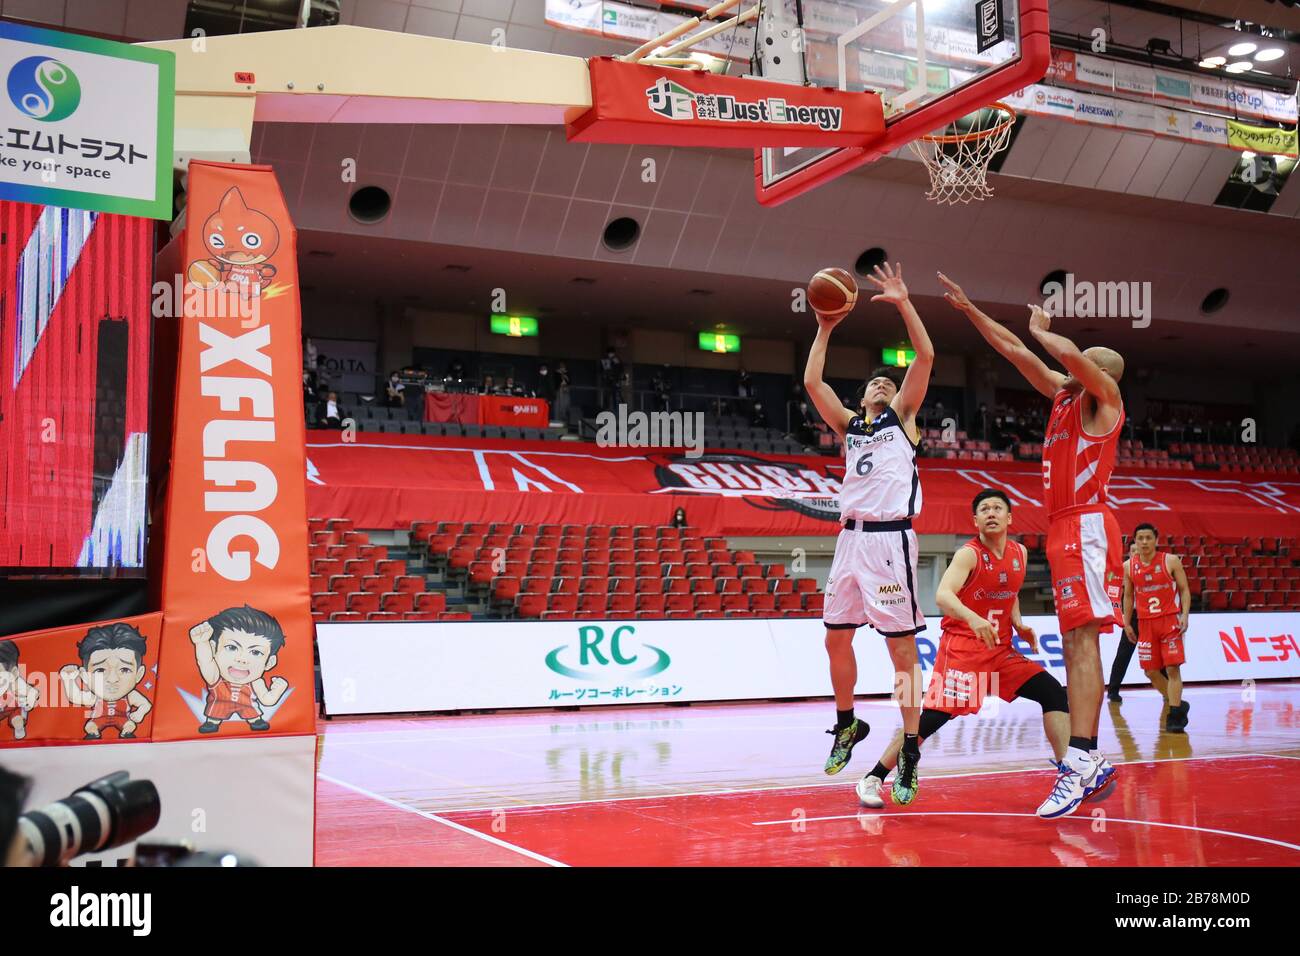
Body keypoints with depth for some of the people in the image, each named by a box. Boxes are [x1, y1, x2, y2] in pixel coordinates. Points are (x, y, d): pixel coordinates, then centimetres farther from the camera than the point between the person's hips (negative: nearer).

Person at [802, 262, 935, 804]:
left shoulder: (902, 416, 10)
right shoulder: (847, 425, 20)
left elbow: (925, 357, -2)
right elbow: (812, 382, 9)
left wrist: (903, 302, -3)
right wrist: (825, 328, 10)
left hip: (890, 538, -5)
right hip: (851, 537, 6)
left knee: (902, 646, -6)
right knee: (836, 640, 10)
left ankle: (910, 754, -2)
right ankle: (847, 724, 30)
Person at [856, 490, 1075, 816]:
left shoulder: (1019, 553, 7)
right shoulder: (969, 554, -13)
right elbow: (943, 595, -30)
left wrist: (1018, 624, 7)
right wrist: (973, 618, -49)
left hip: (1000, 649, 7)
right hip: (961, 647, -7)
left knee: (1053, 692, -5)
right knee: (933, 716, -14)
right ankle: (872, 780, -2)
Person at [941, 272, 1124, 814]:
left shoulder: (1104, 396, -1)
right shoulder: (1064, 394, 21)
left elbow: (1071, 354, -21)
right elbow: (1014, 351, 25)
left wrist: (1041, 329, -1)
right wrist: (968, 309, 25)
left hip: (1086, 526, -9)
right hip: (1063, 527, 9)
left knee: (1081, 637, -18)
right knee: (1076, 644, 6)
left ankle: (1080, 760, -26)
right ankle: (1092, 764, 8)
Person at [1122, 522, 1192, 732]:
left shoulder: (1171, 561, -4)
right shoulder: (1129, 566, 4)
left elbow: (1184, 589, 0)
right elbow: (1128, 596, 14)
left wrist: (1184, 615, -12)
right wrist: (1127, 623, 12)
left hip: (1170, 620, -4)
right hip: (1145, 624, 4)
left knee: (1172, 667, -10)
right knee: (1151, 672, 5)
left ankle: (1175, 715, -7)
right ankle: (1178, 704, 24)